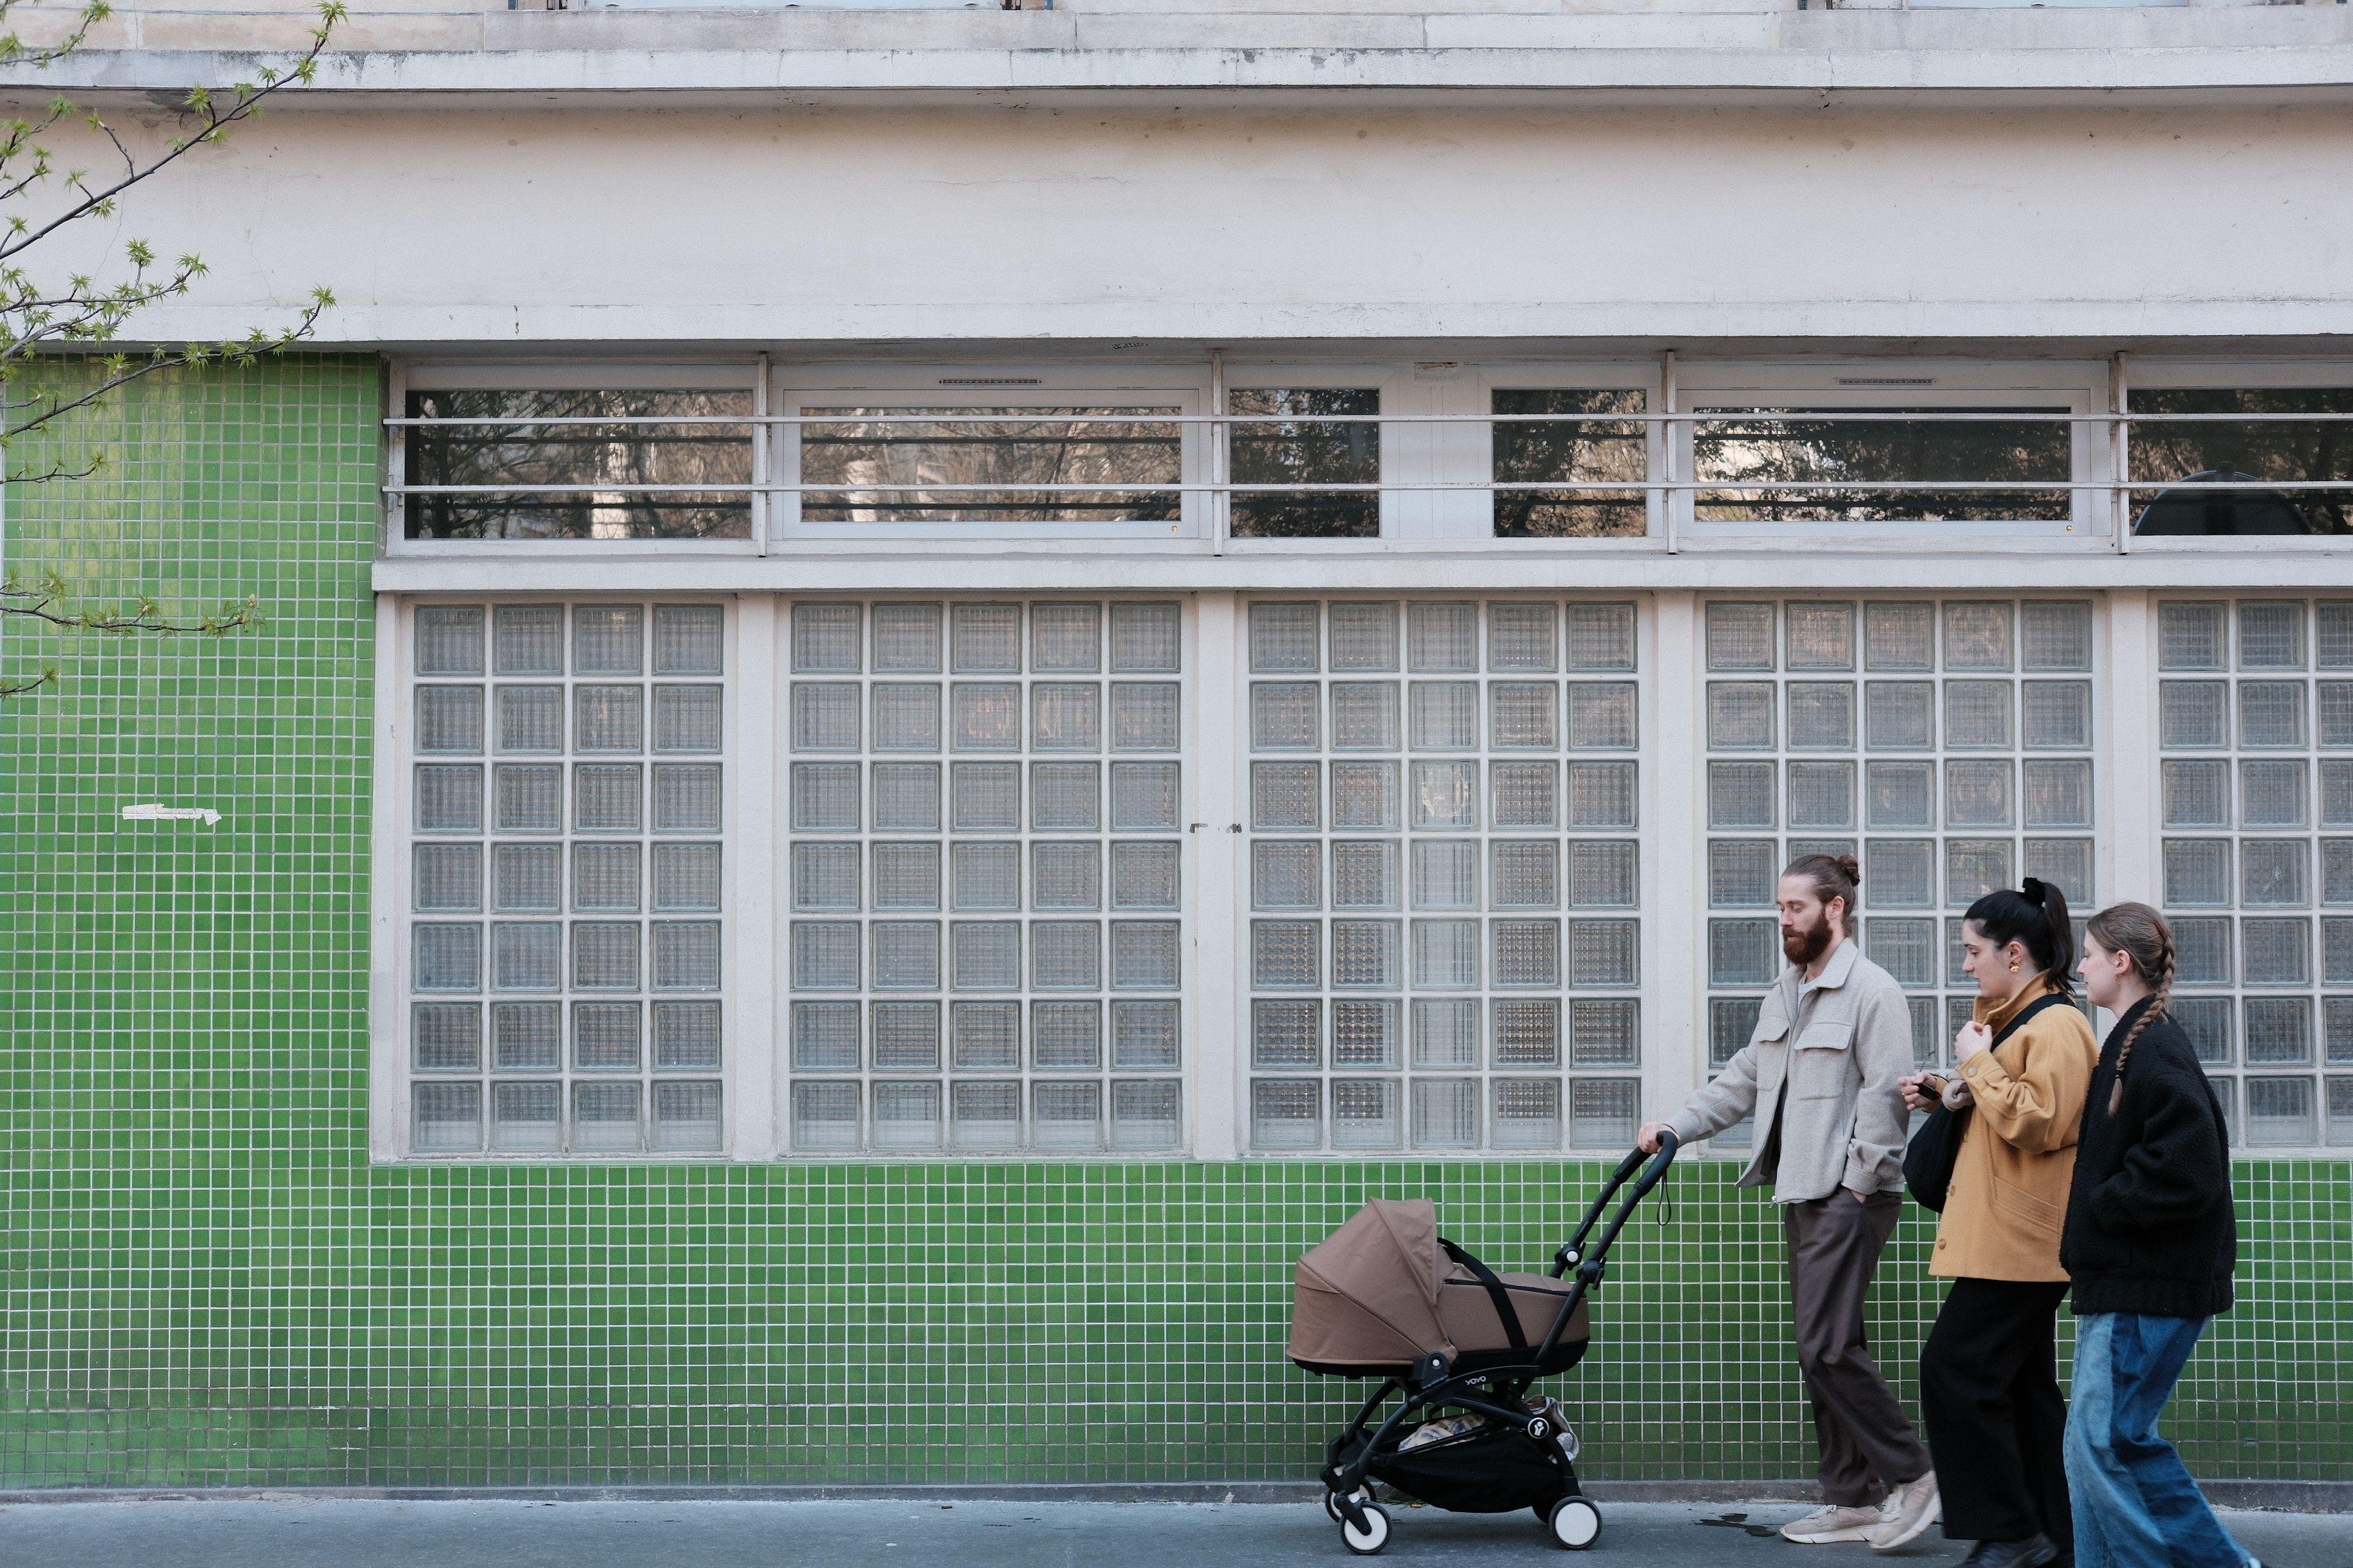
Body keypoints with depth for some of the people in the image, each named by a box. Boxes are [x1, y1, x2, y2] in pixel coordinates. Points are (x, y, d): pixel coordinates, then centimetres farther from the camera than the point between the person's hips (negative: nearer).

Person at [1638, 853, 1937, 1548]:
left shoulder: (1871, 991, -10)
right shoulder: (1784, 993, 17)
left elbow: (1884, 1097, -15)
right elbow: (1743, 1080, 22)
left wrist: (1856, 1186, -17)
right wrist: (1676, 1126, 12)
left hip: (1849, 1197, -9)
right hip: (1802, 1196, 9)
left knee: (1827, 1345, -14)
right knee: (1823, 1349, 9)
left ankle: (1911, 1476, -2)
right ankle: (1852, 1499, 15)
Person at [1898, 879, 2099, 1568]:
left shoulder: (2055, 1026, -16)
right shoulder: (2012, 1018, 17)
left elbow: (2037, 1123, -24)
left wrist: (1977, 1063, -16)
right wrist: (1946, 1094, 11)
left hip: (2018, 1241, -11)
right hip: (2007, 1235, 11)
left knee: (1953, 1369, -11)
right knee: (2022, 1383, 12)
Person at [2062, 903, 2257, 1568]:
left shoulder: (2157, 1051, -16)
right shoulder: (2132, 1044, 15)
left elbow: (2187, 1168, -23)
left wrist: (2106, 1206, -13)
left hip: (2151, 1287, -10)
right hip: (2121, 1277, 10)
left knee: (2110, 1437, -10)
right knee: (2092, 1442, 10)